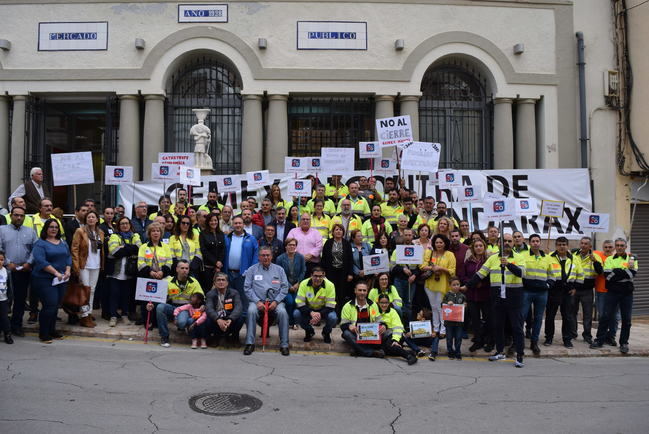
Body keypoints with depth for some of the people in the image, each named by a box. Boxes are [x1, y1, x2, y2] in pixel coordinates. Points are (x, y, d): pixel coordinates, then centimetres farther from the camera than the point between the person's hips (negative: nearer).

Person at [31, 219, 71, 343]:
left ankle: (52, 330, 25)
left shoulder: (62, 243, 15)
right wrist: (56, 273, -22)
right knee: (50, 305, -11)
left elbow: (68, 257, 13)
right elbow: (40, 261, -17)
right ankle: (43, 334, 3)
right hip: (45, 280, -6)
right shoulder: (40, 243, -6)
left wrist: (68, 271, -4)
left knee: (56, 306, 11)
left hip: (61, 280, 6)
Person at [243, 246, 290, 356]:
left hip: (275, 301, 1)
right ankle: (250, 343, -23)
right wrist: (257, 301, -10)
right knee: (251, 311, -32)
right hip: (257, 300, 0)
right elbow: (247, 288, 3)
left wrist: (276, 301, -8)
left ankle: (284, 345, -20)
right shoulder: (252, 270, 11)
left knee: (282, 312, -30)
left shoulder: (279, 270, 14)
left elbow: (285, 287, 7)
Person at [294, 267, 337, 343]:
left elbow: (330, 305, -20)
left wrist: (320, 314, -37)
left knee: (333, 317, -31)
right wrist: (311, 313, -36)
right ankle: (309, 331, 4)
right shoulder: (304, 284, -19)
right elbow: (299, 303, -20)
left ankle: (326, 333, 6)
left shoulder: (330, 285, -21)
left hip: (323, 311, -1)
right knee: (296, 314, -27)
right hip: (308, 309, 1)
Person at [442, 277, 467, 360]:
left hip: (459, 321, 1)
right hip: (449, 320, -1)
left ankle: (458, 354, 16)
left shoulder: (462, 296, 3)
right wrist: (447, 303, -19)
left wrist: (465, 306, -11)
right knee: (449, 338, 7)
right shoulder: (447, 295, 0)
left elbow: (465, 307, 11)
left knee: (458, 338, 5)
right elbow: (442, 305, -1)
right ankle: (450, 353, 20)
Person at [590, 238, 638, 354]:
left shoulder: (632, 258, 6)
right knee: (606, 316, -1)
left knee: (626, 319, 4)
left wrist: (616, 272, -16)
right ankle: (599, 340, 7)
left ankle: (624, 343, 16)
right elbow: (608, 275, -8)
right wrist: (625, 272, -14)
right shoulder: (609, 259, 8)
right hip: (612, 292, 0)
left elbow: (632, 274, -11)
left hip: (627, 293, 0)